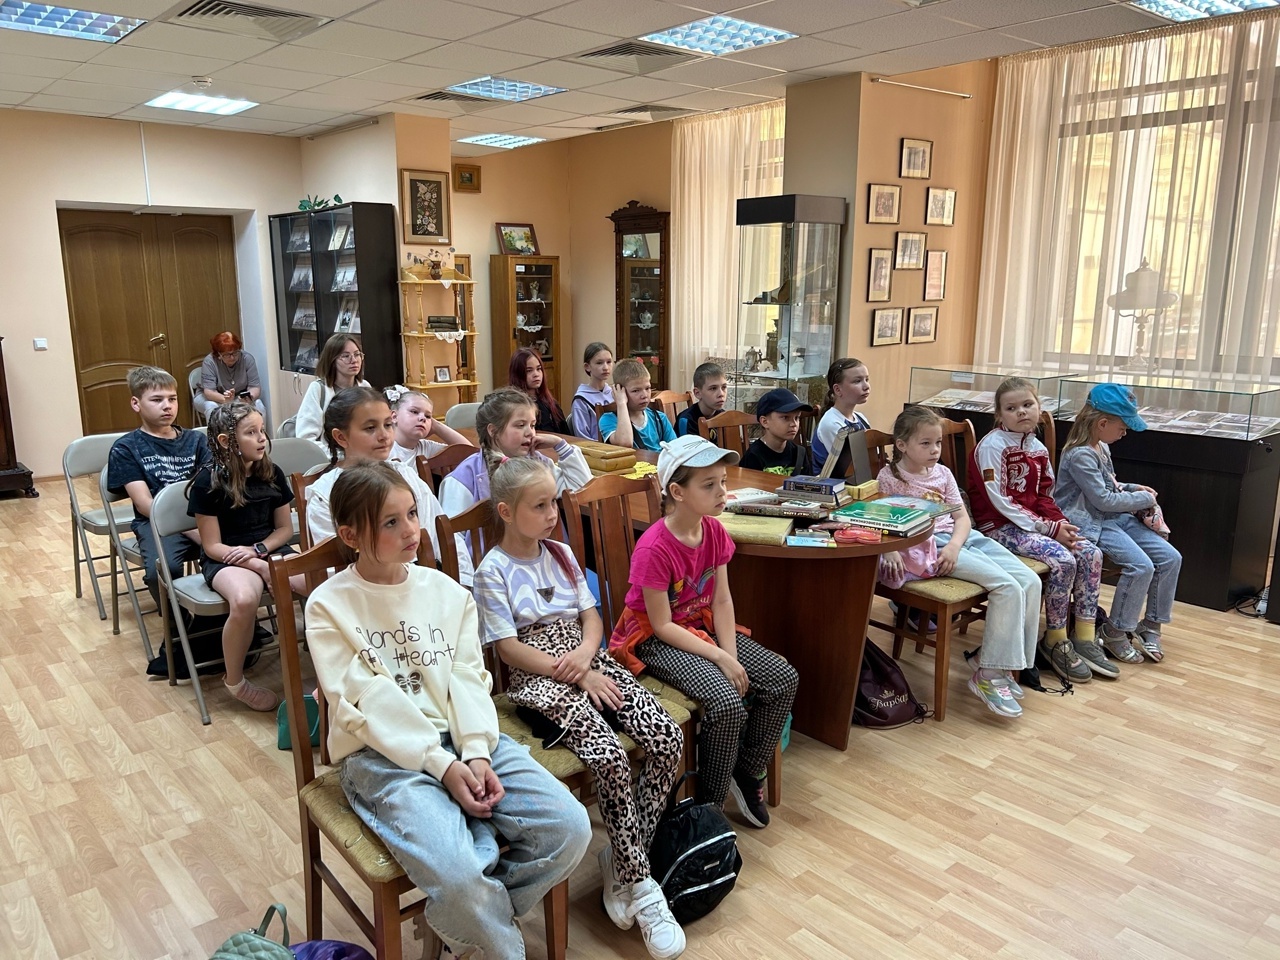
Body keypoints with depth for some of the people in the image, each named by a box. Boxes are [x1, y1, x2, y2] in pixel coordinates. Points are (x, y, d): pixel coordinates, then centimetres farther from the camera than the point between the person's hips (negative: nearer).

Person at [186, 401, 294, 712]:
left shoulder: (272, 474, 2)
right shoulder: (208, 482, -10)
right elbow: (212, 545, -9)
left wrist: (258, 550, -10)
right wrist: (260, 567, -21)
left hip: (270, 550, 4)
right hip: (225, 558, -4)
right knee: (245, 600, -37)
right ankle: (235, 681, -11)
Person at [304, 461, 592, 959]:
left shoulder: (446, 591, 10)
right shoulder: (329, 605, -3)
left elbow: (468, 679, 3)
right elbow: (368, 704, -11)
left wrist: (477, 753, -14)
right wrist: (442, 765, -18)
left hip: (461, 738, 5)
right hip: (381, 755, -4)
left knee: (569, 827, -15)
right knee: (455, 873, -30)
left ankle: (470, 919, 9)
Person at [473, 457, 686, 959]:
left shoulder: (561, 554, 12)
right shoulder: (493, 571, -6)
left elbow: (591, 616, 13)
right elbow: (509, 648, -10)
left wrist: (585, 654, -10)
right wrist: (577, 676, -14)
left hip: (587, 661, 6)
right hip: (537, 678, -6)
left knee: (668, 741, -15)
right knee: (611, 757, -29)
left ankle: (624, 858, 1)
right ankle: (640, 887, -11)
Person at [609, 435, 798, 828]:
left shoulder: (714, 531, -3)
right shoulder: (654, 548, -25)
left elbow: (721, 600, -2)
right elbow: (663, 626, -21)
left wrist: (731, 655, -15)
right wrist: (721, 659, -23)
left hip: (704, 628, 8)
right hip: (658, 641, -7)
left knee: (785, 679, -7)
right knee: (727, 704, -29)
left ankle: (747, 772, 13)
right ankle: (710, 806, -5)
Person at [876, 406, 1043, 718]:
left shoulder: (942, 473, 15)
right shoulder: (889, 476, -2)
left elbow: (962, 517, 11)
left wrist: (954, 545, -10)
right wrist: (890, 550, -26)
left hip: (959, 538, 7)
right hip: (924, 546, -7)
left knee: (1030, 581, -8)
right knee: (1008, 587, -22)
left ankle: (1009, 663, 0)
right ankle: (988, 674, -15)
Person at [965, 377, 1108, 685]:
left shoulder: (1038, 448, 11)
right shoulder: (992, 446, -13)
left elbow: (1044, 498, 13)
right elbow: (1000, 502, -17)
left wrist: (1061, 525, -8)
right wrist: (1048, 529, -18)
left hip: (1035, 523, 8)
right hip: (1000, 528, -8)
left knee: (1091, 554, -7)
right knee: (1063, 561, -24)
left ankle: (1085, 639, 3)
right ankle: (1055, 641, -5)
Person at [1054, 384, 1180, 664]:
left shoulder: (1102, 447, 13)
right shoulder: (1080, 455, -17)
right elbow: (1103, 499, -18)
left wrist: (1132, 488, 10)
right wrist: (1144, 499, -6)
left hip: (1117, 518, 10)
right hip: (1092, 523, -10)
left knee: (1171, 558, -3)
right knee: (1141, 566, -25)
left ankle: (1150, 625, 11)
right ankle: (1115, 633, -7)